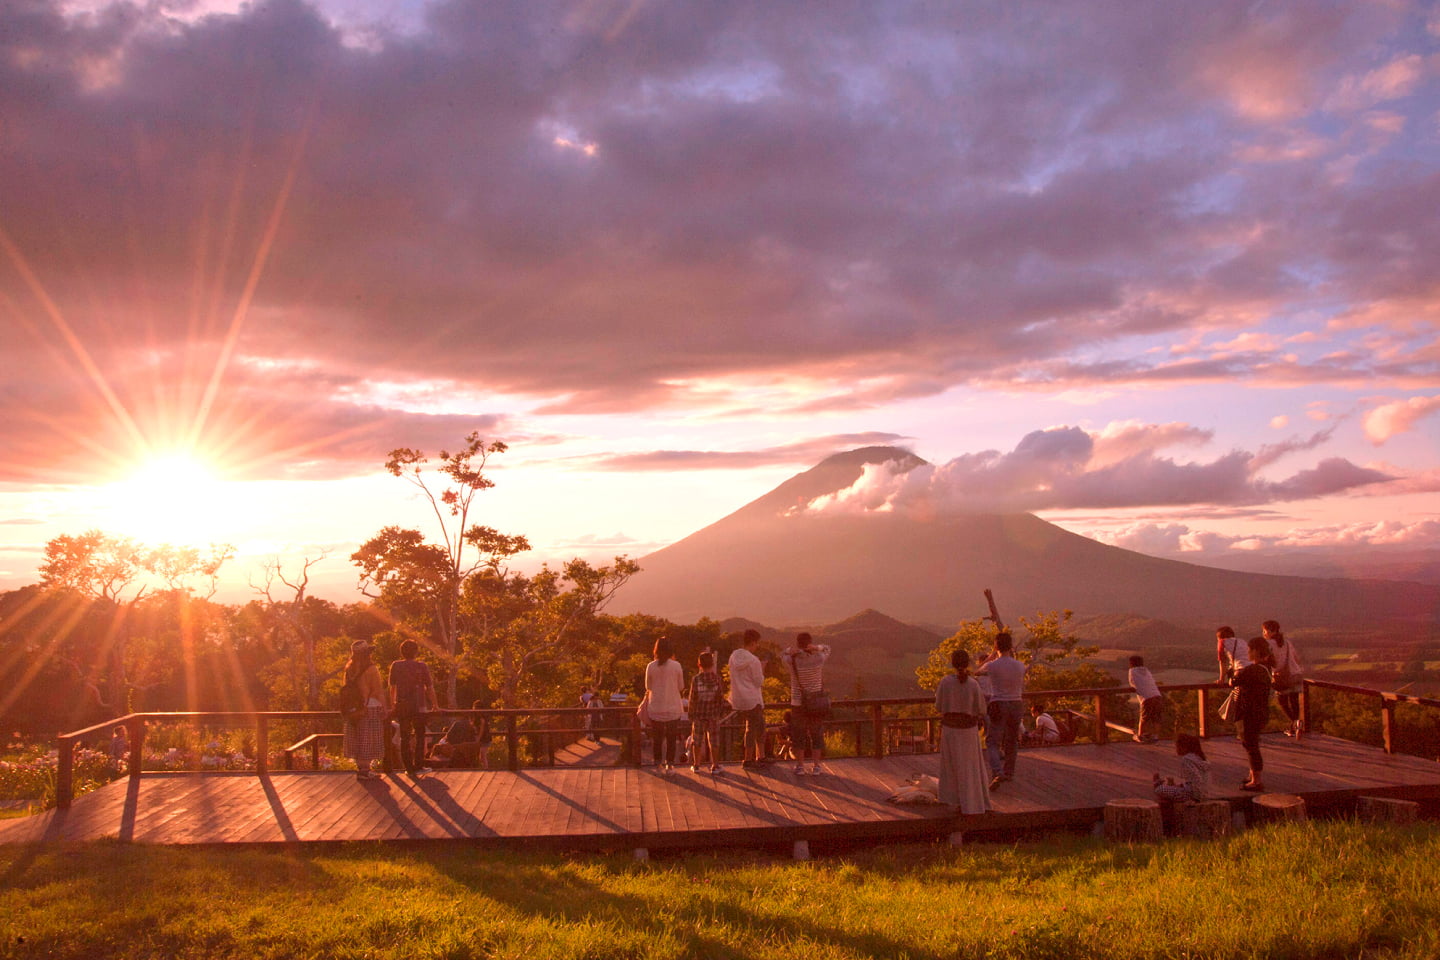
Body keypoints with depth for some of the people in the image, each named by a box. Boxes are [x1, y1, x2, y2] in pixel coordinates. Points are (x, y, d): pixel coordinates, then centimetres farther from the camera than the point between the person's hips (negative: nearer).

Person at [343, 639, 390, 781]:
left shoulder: (350, 669, 6)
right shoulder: (371, 670, -12)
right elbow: (378, 691, -11)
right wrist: (385, 709, -4)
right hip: (370, 708, -6)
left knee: (358, 740, 13)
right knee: (368, 740, 0)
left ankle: (360, 768, 21)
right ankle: (364, 771, 1)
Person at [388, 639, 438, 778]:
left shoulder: (396, 666, 1)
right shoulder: (422, 666, -5)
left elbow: (392, 687, 4)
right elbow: (429, 687, -3)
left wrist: (393, 704, 15)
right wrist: (435, 704, 8)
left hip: (401, 706, 2)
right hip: (419, 706, -2)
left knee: (404, 737, 8)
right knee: (419, 736, 8)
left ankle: (409, 768, 8)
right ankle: (417, 767, 4)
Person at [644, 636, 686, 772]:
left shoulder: (651, 666, -6)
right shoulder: (676, 666, -8)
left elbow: (648, 688, 2)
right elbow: (681, 687, -2)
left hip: (655, 708, 1)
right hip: (673, 708, -1)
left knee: (658, 737, 14)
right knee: (672, 737, 10)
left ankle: (659, 764, 16)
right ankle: (670, 764, 9)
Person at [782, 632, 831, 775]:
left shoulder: (792, 661, -11)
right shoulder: (818, 659, -9)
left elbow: (782, 655, 13)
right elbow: (826, 648, 13)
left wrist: (791, 651, -11)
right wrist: (815, 647, -10)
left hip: (798, 704, -1)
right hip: (817, 704, 1)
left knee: (798, 736, 10)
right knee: (817, 736, 10)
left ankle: (800, 767, 10)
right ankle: (815, 767, 10)